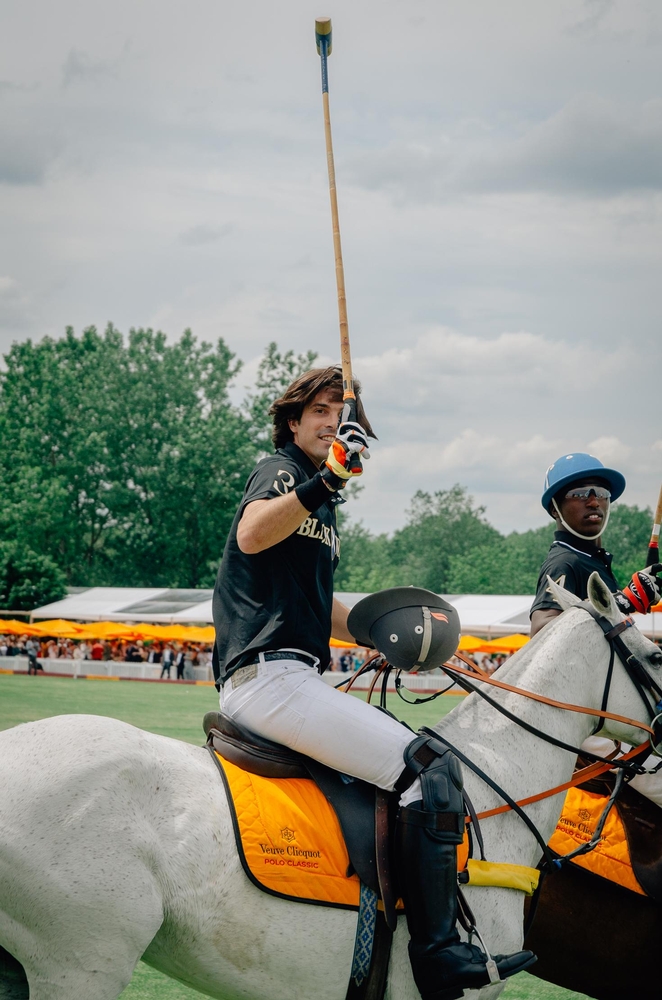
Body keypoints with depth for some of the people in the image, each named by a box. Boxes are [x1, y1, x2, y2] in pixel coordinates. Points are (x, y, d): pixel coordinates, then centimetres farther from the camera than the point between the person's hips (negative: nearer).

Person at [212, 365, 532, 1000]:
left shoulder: (323, 506, 25)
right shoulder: (279, 471, -3)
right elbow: (250, 535, -26)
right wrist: (326, 479, -36)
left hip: (289, 676, 11)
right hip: (267, 672, -11)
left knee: (421, 765, 18)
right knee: (427, 766, -19)